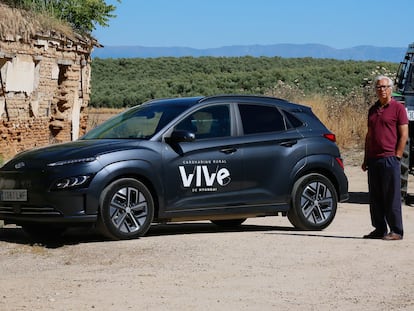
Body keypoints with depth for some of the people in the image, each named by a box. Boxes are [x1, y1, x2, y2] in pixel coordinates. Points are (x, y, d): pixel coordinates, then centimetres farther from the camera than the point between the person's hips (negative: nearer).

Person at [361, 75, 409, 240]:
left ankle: (396, 231, 1)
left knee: (392, 197, -4)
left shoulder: (398, 108, -3)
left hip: (389, 159, -7)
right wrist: (366, 159, 17)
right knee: (375, 198, 8)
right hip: (373, 159, 7)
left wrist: (397, 156, -12)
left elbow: (404, 135, -6)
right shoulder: (373, 110, 17)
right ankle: (379, 229, 16)